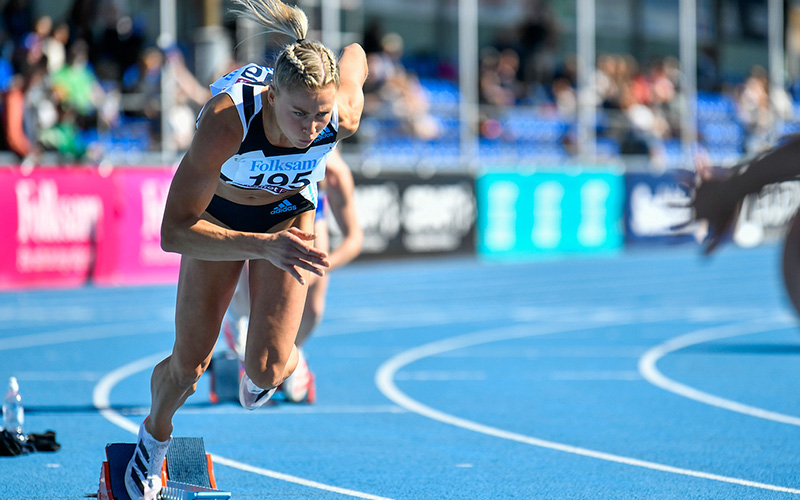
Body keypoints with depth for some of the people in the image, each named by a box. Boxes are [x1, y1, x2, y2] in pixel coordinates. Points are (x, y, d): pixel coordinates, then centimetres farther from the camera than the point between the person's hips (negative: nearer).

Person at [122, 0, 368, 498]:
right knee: (188, 367, 4)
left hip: (289, 209, 1)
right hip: (218, 209, -1)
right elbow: (174, 232, -42)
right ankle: (156, 435, 38)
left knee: (266, 369, -10)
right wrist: (264, 245, -52)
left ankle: (280, 362, 29)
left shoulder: (344, 115, -35)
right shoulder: (226, 120, -43)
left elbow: (355, 56, -9)